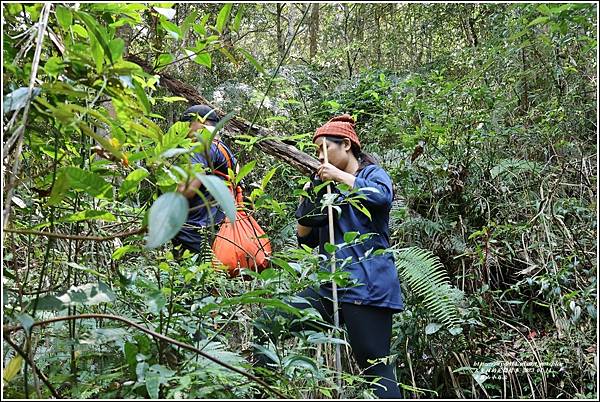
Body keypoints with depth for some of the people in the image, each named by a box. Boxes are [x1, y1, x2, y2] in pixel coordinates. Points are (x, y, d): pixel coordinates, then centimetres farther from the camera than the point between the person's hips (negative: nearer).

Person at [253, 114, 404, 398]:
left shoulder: (372, 173, 7)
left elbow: (383, 195, -20)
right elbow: (306, 239, 23)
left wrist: (340, 175, -10)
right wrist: (307, 202, 7)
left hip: (366, 284, -7)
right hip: (331, 286, 7)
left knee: (376, 367, -9)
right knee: (267, 324, -4)